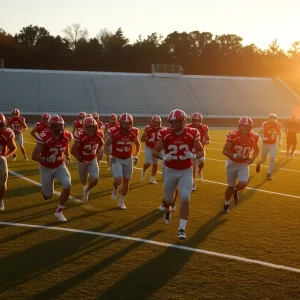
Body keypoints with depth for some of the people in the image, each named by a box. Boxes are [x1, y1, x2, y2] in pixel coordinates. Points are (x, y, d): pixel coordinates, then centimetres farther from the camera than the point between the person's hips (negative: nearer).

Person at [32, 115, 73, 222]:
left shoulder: (67, 136, -14)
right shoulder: (44, 138, -29)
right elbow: (34, 156, -26)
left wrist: (68, 156, 3)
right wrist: (45, 159, -41)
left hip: (60, 166, 3)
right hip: (46, 168, -3)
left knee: (67, 186, -21)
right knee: (48, 196, 6)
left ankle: (59, 211, -1)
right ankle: (44, 189, 47)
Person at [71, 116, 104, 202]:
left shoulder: (98, 135, -16)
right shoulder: (81, 136, -31)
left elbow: (101, 143, 11)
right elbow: (73, 150, -23)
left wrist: (96, 152, 5)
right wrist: (81, 160, -18)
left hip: (93, 160, 3)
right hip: (82, 161, -3)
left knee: (95, 179, -10)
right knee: (84, 181, 13)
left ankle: (86, 190, 24)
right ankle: (86, 188, 53)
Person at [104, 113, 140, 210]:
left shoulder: (133, 132, -10)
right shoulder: (114, 132, -20)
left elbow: (138, 144, 9)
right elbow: (106, 145, -8)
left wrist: (136, 155, -3)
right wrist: (109, 156, -22)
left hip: (128, 159, 3)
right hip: (116, 159, -3)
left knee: (126, 182, 8)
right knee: (118, 180, -21)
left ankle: (121, 201, 27)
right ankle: (115, 189, 16)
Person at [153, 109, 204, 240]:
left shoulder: (192, 134, -13)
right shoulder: (165, 134, -12)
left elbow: (201, 151, -2)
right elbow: (155, 151, -3)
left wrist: (194, 156, -26)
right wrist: (163, 156, -26)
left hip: (186, 171, -1)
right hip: (170, 171, 1)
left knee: (185, 199, -14)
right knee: (168, 199, 14)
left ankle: (182, 229, -5)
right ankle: (168, 211, 51)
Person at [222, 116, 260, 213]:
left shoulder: (253, 137, -13)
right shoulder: (232, 135, -23)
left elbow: (256, 150, 7)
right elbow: (225, 151, -19)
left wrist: (253, 158, -13)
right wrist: (234, 155, -38)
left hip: (244, 164, 2)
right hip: (232, 163, -2)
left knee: (243, 184, -18)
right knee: (230, 186, 7)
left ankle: (235, 191, 20)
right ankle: (226, 203, 35)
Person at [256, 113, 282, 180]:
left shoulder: (278, 126, -4)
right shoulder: (265, 125, -17)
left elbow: (279, 134, 12)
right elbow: (260, 132, -12)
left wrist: (280, 140, -3)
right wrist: (263, 138, -31)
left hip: (273, 144, 3)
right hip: (265, 144, -2)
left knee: (272, 158, -11)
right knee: (263, 160, 7)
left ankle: (269, 174, 2)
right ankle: (258, 164, 46)